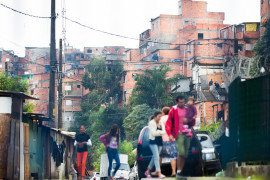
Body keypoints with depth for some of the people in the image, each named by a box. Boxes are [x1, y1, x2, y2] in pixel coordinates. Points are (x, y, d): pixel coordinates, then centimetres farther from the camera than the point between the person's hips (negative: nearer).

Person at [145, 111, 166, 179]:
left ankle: (148, 171, 25)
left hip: (159, 142, 7)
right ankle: (159, 173, -19)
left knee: (155, 157, 11)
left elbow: (164, 131, 2)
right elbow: (153, 133, -17)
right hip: (153, 141, -7)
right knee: (156, 157, -14)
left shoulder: (161, 123, 12)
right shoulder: (151, 123, -8)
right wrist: (161, 132, -7)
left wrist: (158, 132, -16)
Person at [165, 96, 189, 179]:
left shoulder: (187, 109, 13)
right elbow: (168, 123, -2)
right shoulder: (173, 110, 0)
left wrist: (188, 121, -5)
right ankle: (178, 172, -12)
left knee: (185, 154, 4)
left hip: (187, 134, 5)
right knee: (181, 152, -19)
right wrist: (170, 134, -12)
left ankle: (180, 172, 12)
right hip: (179, 134, -5)